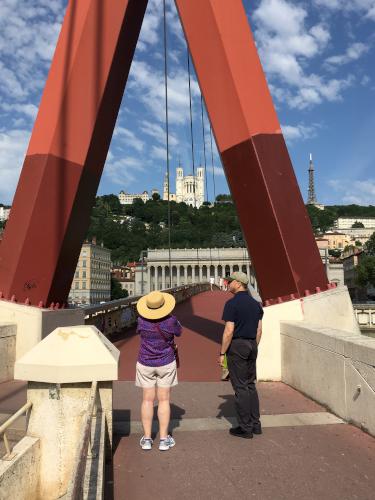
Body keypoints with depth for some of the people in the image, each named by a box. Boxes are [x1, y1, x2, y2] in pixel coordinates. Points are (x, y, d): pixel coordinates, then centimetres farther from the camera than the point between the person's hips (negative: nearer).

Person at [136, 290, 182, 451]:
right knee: (164, 400, 7)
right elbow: (179, 332, 3)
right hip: (166, 363, -1)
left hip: (145, 364, 1)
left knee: (148, 400, 9)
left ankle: (147, 439, 14)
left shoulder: (141, 320, -14)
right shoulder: (170, 321, -18)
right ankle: (164, 439, 12)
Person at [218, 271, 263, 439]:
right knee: (250, 385, 16)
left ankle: (245, 428, 9)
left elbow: (229, 331, -18)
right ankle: (255, 424, 21)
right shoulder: (255, 304, 9)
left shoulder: (232, 303, -14)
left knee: (240, 387, 1)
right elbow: (259, 330, 11)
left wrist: (222, 353, -11)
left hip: (237, 345, -7)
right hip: (251, 345, 7)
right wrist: (253, 349, 19)